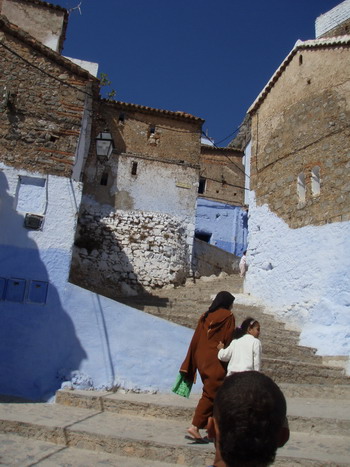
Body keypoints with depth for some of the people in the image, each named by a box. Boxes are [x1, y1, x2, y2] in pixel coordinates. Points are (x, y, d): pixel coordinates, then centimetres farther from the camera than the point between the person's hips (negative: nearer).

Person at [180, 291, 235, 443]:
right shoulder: (228, 316, -4)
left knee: (210, 392, 16)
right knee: (211, 394, -4)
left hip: (201, 359, 7)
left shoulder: (205, 316, 12)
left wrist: (189, 366, 12)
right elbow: (228, 341, -10)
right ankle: (195, 427, -12)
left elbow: (195, 339, 9)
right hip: (216, 361, -7)